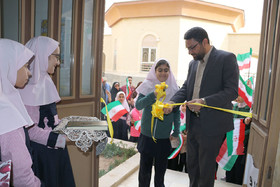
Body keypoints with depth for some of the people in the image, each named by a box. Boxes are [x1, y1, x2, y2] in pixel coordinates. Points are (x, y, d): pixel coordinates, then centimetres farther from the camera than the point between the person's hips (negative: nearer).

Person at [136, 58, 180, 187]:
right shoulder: (147, 85, -4)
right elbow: (138, 105, -12)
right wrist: (153, 95, -25)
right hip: (147, 135, -1)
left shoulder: (173, 88, 1)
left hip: (164, 137, 2)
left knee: (161, 169, 15)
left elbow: (176, 112, 5)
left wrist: (176, 131, 0)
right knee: (145, 168, 10)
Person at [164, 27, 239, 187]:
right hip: (193, 123, 7)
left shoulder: (226, 58, -10)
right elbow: (186, 88, 11)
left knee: (206, 168, 8)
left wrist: (204, 102, -28)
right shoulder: (193, 63, 12)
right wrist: (172, 103, -8)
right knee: (192, 164, 20)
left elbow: (232, 91, -17)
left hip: (211, 125, -7)